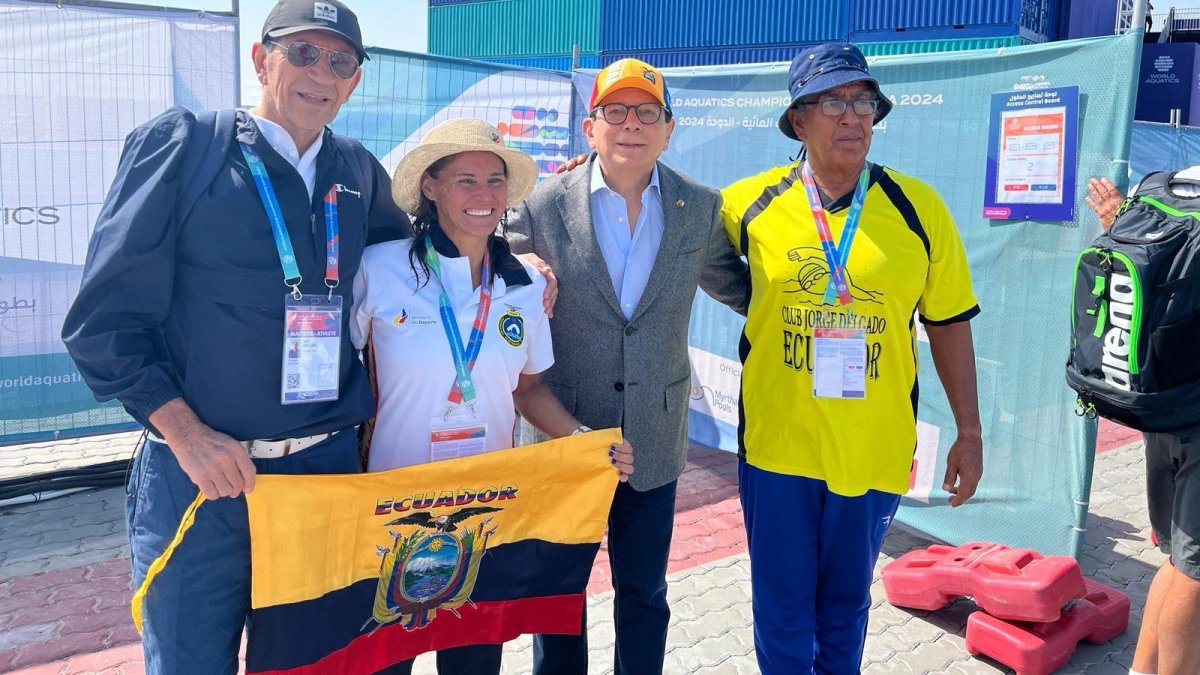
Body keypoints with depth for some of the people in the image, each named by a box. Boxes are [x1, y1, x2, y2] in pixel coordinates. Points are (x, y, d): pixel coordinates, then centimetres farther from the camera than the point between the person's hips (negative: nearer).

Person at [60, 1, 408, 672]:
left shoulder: (357, 170, 7)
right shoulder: (181, 144, -5)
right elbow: (103, 320, -7)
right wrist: (187, 435, -15)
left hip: (331, 469, 4)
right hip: (201, 471, -3)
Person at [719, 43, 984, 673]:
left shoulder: (918, 207, -3)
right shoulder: (749, 203, -4)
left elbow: (949, 325, 4)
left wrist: (969, 433, 6)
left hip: (874, 450, 1)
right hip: (776, 445, 0)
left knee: (846, 601, 19)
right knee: (783, 607, 13)